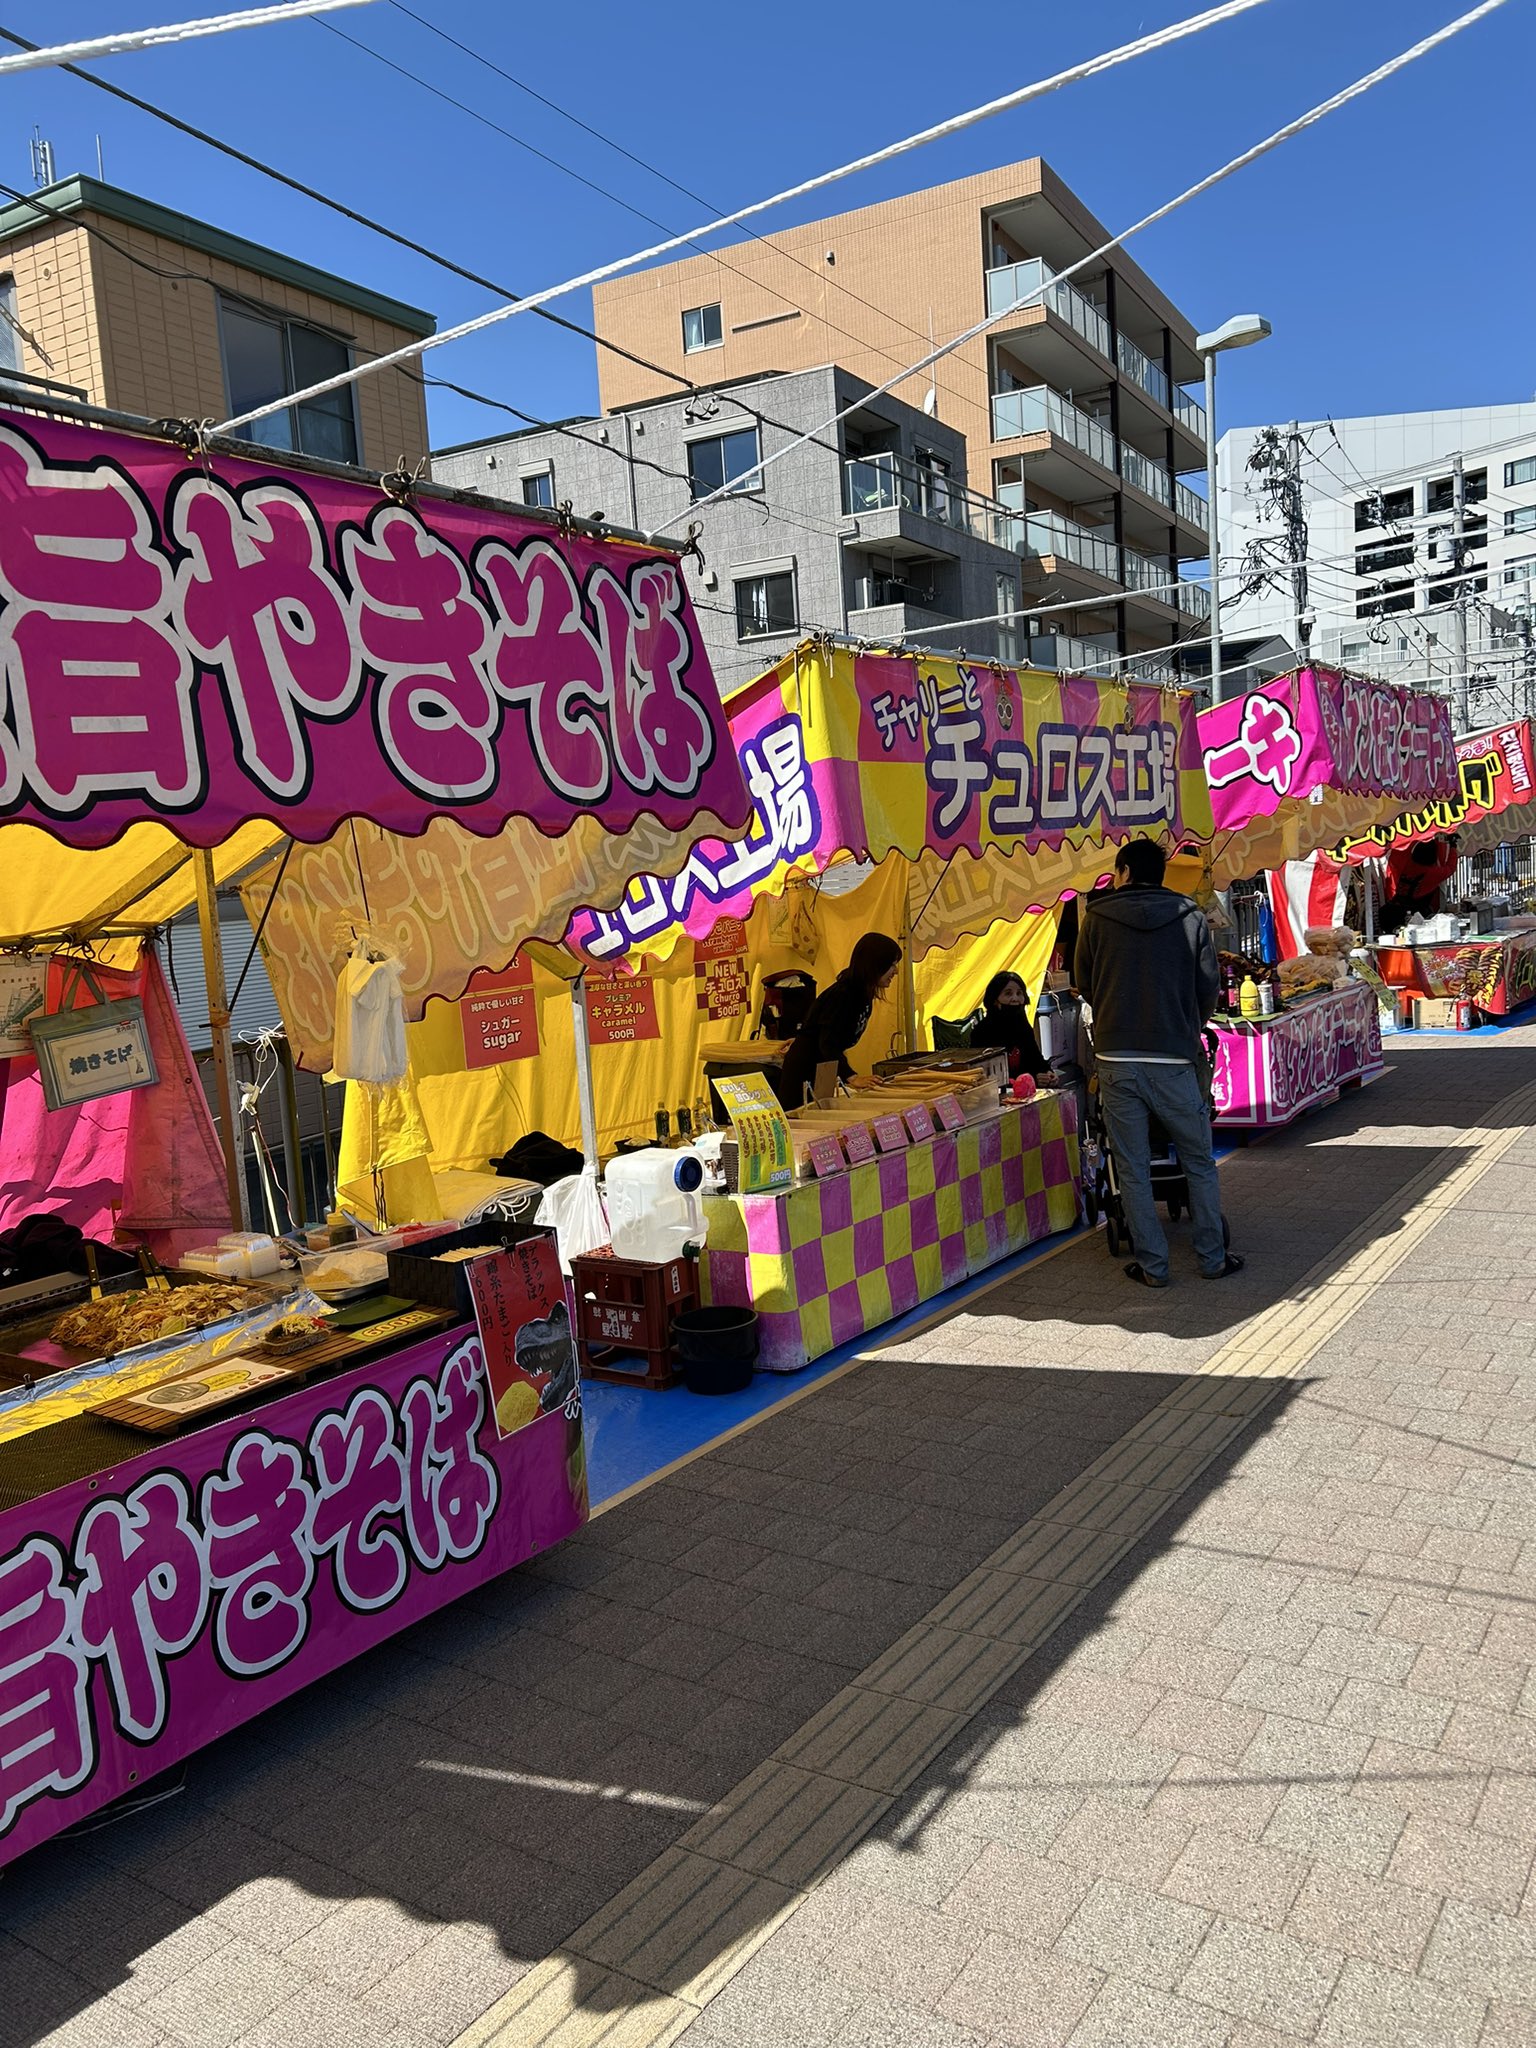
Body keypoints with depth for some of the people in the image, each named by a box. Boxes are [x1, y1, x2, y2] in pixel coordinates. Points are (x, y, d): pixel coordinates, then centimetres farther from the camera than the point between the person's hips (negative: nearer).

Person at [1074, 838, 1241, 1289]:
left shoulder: (1097, 919, 0)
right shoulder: (1190, 918, 1)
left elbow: (1084, 984, 10)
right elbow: (1209, 987, 4)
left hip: (1116, 1060, 0)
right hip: (1175, 1061, 1)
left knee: (1133, 1170, 7)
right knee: (1199, 1163, 15)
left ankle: (1153, 1265, 11)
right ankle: (1212, 1257, 20)